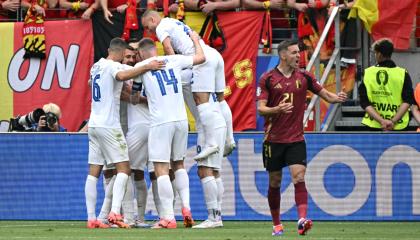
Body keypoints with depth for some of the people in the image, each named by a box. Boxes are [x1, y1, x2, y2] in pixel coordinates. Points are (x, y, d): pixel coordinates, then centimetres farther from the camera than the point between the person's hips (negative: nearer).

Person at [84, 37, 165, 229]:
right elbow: (121, 76, -33)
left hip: (93, 124, 8)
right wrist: (147, 67, -32)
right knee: (123, 169, -6)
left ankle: (91, 218, 1)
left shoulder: (96, 67, 16)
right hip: (109, 125, -8)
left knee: (93, 173, 5)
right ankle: (115, 213, -22)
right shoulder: (114, 66, -9)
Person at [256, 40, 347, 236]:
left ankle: (302, 219, -28)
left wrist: (337, 97, -13)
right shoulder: (268, 79, -3)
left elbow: (325, 94, 9)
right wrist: (278, 109, -26)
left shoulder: (303, 77, 4)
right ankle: (276, 224, 20)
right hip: (274, 138, -1)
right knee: (275, 181, 7)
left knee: (299, 177, -15)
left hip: (296, 139, 1)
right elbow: (261, 109, -7)